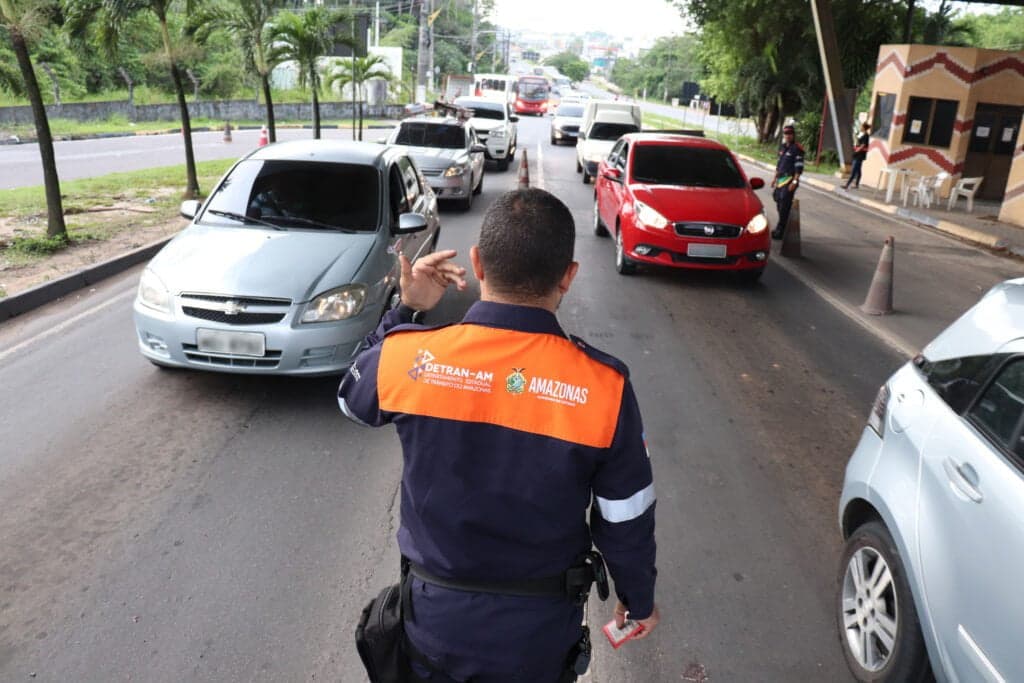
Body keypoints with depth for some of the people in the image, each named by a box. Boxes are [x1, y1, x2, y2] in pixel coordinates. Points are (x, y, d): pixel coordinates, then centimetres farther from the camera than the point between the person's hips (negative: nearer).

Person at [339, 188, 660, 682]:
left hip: (435, 612, 1)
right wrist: (639, 600, 9)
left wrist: (405, 311, 6)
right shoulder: (604, 388, -23)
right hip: (541, 627, 0)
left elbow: (353, 398, 5)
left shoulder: (406, 357, -21)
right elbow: (626, 523, -10)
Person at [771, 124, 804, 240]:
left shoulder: (797, 148, -10)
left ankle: (780, 230, -4)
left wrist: (795, 182, -19)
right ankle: (780, 227, 25)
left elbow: (799, 167, -14)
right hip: (781, 179, 8)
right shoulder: (782, 147, 14)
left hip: (790, 180, -8)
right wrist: (775, 177, 22)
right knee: (779, 202, 12)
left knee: (785, 205, -9)